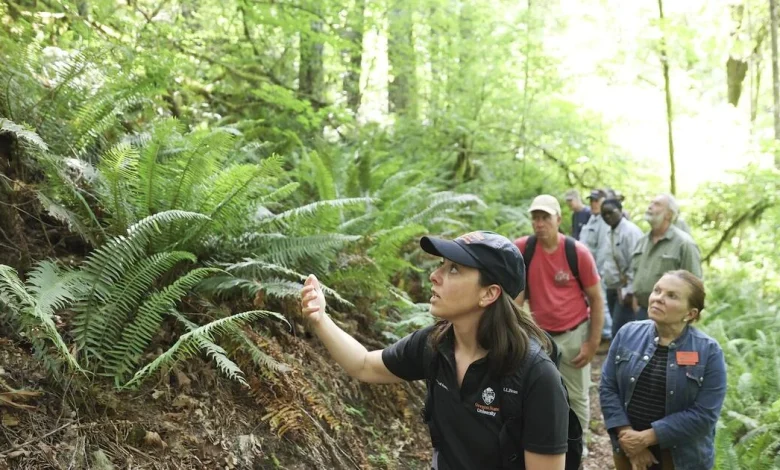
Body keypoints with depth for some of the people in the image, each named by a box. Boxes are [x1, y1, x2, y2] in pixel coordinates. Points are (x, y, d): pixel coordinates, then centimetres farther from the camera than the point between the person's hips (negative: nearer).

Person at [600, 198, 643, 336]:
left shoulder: (631, 231, -15)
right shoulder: (610, 232, 12)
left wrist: (629, 291, -19)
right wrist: (605, 280, 14)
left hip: (624, 290, -9)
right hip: (612, 289, 9)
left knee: (619, 333, -11)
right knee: (617, 331, 14)